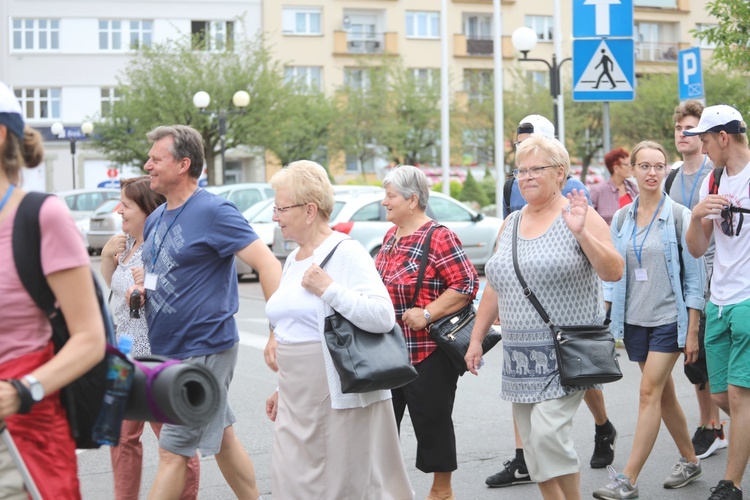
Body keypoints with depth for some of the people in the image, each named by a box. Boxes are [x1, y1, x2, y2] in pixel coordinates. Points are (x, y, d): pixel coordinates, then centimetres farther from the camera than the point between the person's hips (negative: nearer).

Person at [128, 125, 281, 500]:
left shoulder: (213, 212, -15)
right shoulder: (155, 220, 11)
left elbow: (267, 263, -20)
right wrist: (141, 288, 2)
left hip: (203, 350, -9)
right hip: (167, 350, 9)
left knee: (173, 452, -7)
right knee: (220, 437, 18)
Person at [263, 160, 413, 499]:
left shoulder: (345, 253, -11)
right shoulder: (293, 260, 14)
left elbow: (382, 317, -22)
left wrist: (328, 289, -24)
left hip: (340, 398, -8)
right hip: (297, 404, 8)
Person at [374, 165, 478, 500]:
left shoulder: (438, 238, -15)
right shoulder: (390, 237, 12)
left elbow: (467, 284, -19)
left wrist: (427, 314, -23)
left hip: (428, 352, -8)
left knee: (432, 420, 3)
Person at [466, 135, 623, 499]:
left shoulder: (580, 216, -4)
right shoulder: (511, 223, 14)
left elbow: (614, 272, -14)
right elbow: (494, 287, 19)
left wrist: (581, 233, -26)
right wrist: (476, 339, 16)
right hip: (520, 354, 6)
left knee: (547, 432, -18)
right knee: (532, 443, 6)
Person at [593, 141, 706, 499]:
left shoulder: (679, 216, -6)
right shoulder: (621, 219, 6)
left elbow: (694, 275, -6)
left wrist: (692, 331, -9)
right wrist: (605, 320, 5)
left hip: (669, 317, -5)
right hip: (634, 318, 5)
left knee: (650, 393, -9)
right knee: (664, 394, 13)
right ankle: (690, 461, 29)